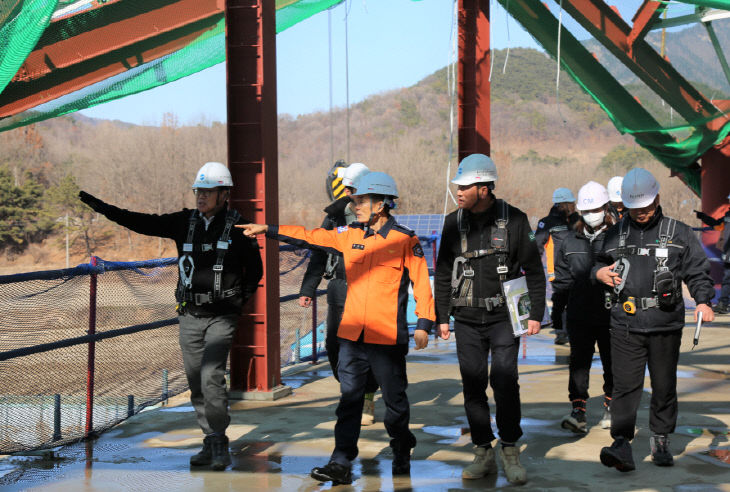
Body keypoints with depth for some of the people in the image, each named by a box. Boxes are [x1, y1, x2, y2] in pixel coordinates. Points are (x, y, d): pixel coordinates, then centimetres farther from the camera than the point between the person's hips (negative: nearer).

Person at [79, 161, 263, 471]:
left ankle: (219, 442, -1)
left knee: (211, 377, -16)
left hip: (221, 317, -4)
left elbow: (255, 269, 7)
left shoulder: (238, 227, -4)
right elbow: (142, 223, 2)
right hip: (190, 316, 4)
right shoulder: (184, 222, 5)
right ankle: (211, 442, 19)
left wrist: (239, 300, -2)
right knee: (196, 382, 7)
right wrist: (101, 207, -5)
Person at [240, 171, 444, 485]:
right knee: (349, 399, 2)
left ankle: (402, 456, 27)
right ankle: (341, 464, 3)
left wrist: (424, 324, -9)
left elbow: (422, 282, -3)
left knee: (394, 400, 7)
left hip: (388, 337, -4)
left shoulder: (405, 241, -4)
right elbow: (309, 237, 14)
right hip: (352, 335, 4)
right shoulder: (349, 235, 9)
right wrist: (267, 230, 13)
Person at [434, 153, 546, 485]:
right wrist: (442, 316, 9)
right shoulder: (453, 223, 6)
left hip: (503, 317, -3)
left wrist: (536, 314, -1)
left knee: (504, 381, -9)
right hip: (466, 320, 3)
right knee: (473, 386, 4)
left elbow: (534, 270, 3)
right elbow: (443, 274, 13)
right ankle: (483, 454, 15)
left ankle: (510, 451, 7)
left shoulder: (513, 220, -3)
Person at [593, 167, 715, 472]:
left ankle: (660, 441, 23)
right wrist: (600, 272, 1)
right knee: (625, 384, -8)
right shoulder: (616, 234, 13)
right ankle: (622, 445, -10)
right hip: (626, 323, 1)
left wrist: (702, 301, -11)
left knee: (664, 386, 8)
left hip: (666, 323, -1)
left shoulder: (678, 233, 6)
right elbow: (601, 262, 24)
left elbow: (697, 272, 6)